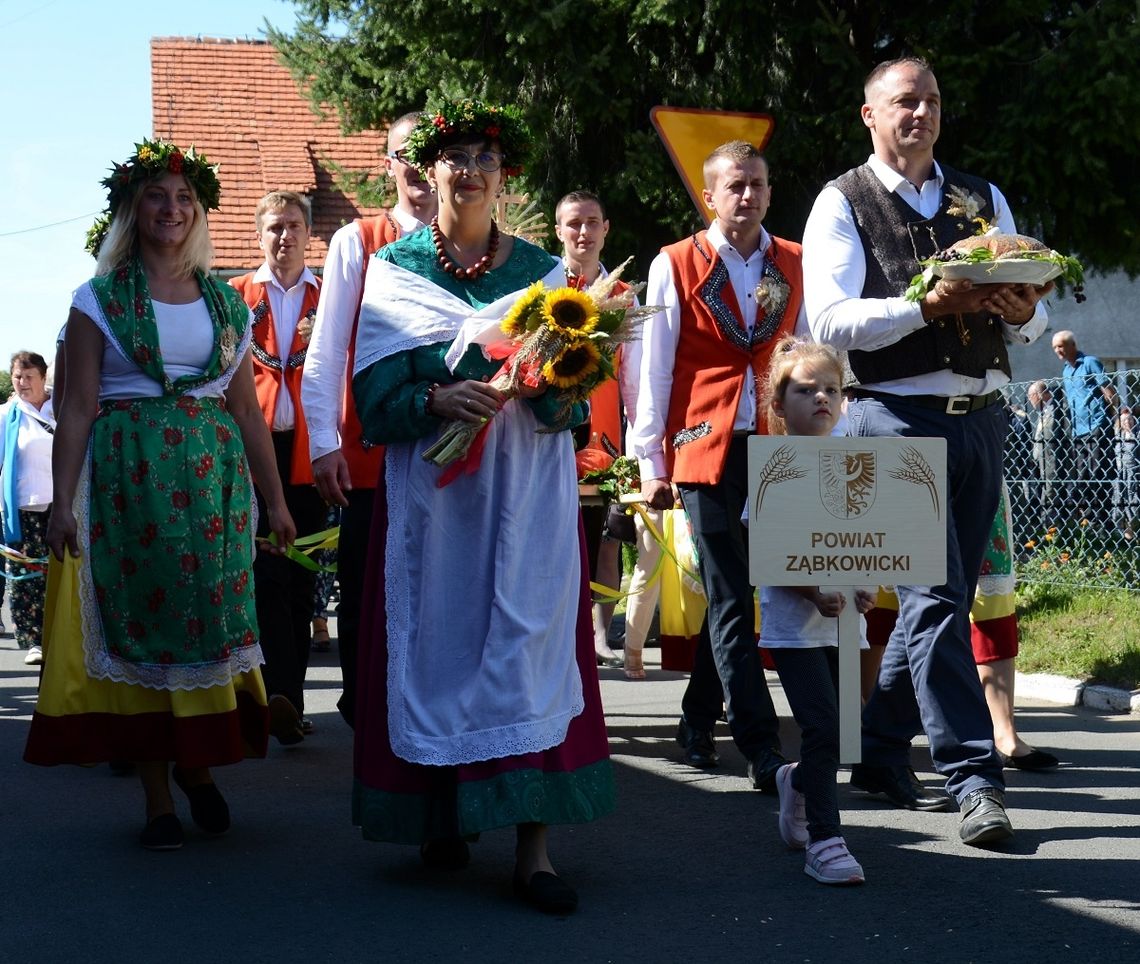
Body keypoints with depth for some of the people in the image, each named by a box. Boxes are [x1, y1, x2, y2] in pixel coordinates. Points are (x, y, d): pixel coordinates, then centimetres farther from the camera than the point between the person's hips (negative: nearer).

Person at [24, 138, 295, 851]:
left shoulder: (225, 303, 12)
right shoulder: (101, 300, 3)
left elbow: (247, 409, 12)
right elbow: (78, 409, -3)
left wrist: (275, 499, 9)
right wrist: (63, 501, -11)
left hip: (214, 477, 3)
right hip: (129, 476, -2)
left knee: (213, 619, 0)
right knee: (139, 622, -1)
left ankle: (199, 763, 20)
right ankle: (158, 796, 7)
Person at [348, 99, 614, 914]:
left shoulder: (543, 272, 10)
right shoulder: (393, 272, 7)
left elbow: (574, 404, 3)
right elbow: (377, 402, -3)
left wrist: (550, 384, -19)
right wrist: (438, 400, -22)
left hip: (528, 494, 0)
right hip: (431, 494, 0)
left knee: (529, 643, -6)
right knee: (437, 642, 1)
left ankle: (534, 845, -7)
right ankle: (444, 815, 16)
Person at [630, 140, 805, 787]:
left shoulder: (794, 265, 10)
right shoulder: (676, 265, 2)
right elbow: (655, 370, 2)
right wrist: (651, 461, -1)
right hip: (706, 450, -3)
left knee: (730, 595, 10)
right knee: (732, 602, -5)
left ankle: (699, 721, 27)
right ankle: (762, 750, -6)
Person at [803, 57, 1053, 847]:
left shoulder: (984, 201, 15)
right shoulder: (843, 204, 1)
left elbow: (1029, 324, 13)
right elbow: (829, 320, -11)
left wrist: (1023, 310, -11)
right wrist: (926, 306, -22)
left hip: (981, 418, 5)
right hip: (896, 418, -5)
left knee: (940, 597, 10)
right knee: (935, 594, -11)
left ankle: (881, 753, 23)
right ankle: (975, 776, -10)